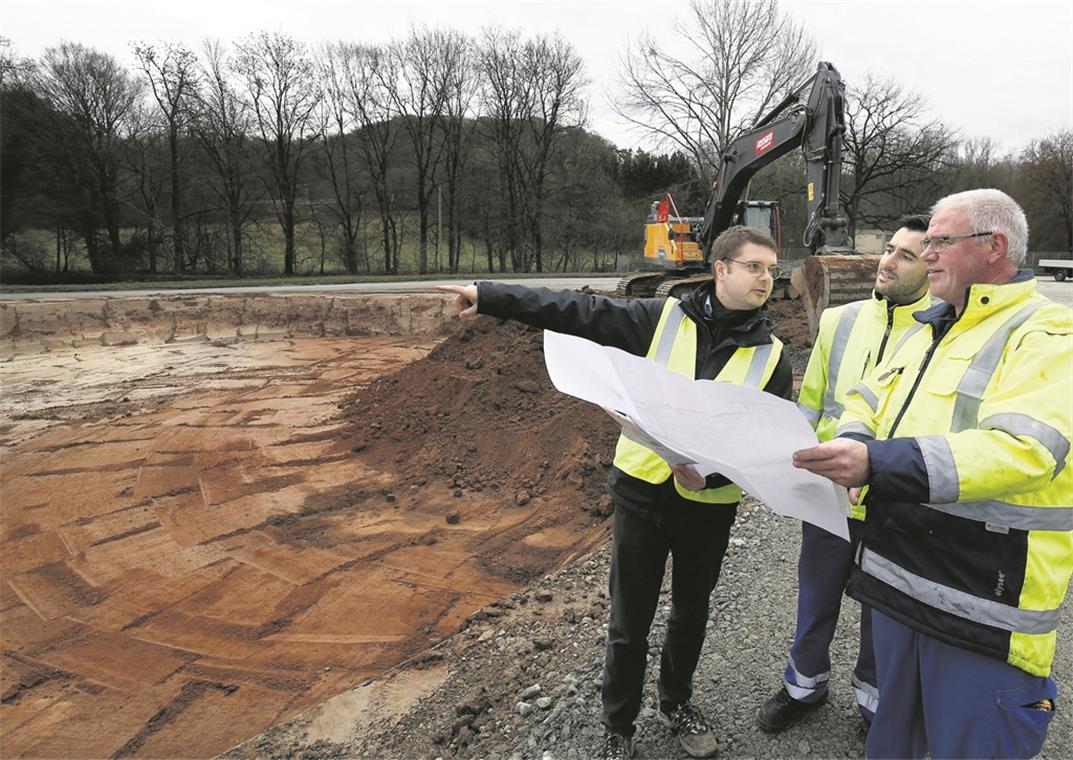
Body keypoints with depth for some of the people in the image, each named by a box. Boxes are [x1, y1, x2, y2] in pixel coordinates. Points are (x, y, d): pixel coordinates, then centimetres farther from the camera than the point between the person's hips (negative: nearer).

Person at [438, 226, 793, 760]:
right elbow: (578, 313, -9)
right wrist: (489, 296, -15)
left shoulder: (771, 356, -1)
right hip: (642, 491, -1)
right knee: (629, 620, 10)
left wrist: (712, 472, -22)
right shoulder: (663, 318, -5)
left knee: (691, 612, 21)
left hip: (709, 505, 2)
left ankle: (677, 704, 47)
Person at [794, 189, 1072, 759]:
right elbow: (868, 404, 14)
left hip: (984, 609, -7)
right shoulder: (932, 330, 14)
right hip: (898, 578, 7)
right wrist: (848, 445, -10)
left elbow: (1022, 450, -28)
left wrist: (878, 464, -39)